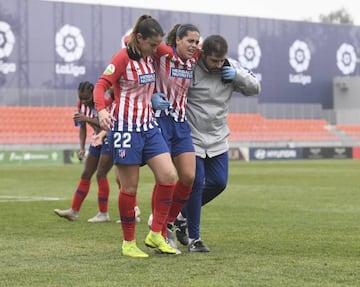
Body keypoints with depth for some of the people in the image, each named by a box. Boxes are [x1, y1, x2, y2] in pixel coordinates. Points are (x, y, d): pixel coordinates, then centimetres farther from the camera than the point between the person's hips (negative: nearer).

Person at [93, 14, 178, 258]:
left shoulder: (150, 57, 9)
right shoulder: (123, 57, -10)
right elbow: (102, 84, -18)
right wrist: (102, 110, -34)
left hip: (149, 126, 7)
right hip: (125, 128, -7)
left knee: (168, 176, -6)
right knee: (130, 187, -2)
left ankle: (155, 235, 4)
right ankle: (128, 243, 11)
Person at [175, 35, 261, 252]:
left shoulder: (231, 67, -2)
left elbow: (255, 88, 3)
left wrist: (237, 76, -15)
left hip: (217, 139, 6)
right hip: (192, 138, -6)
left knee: (219, 183, 9)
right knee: (196, 184, -6)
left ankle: (182, 214, 31)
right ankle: (193, 238, 7)